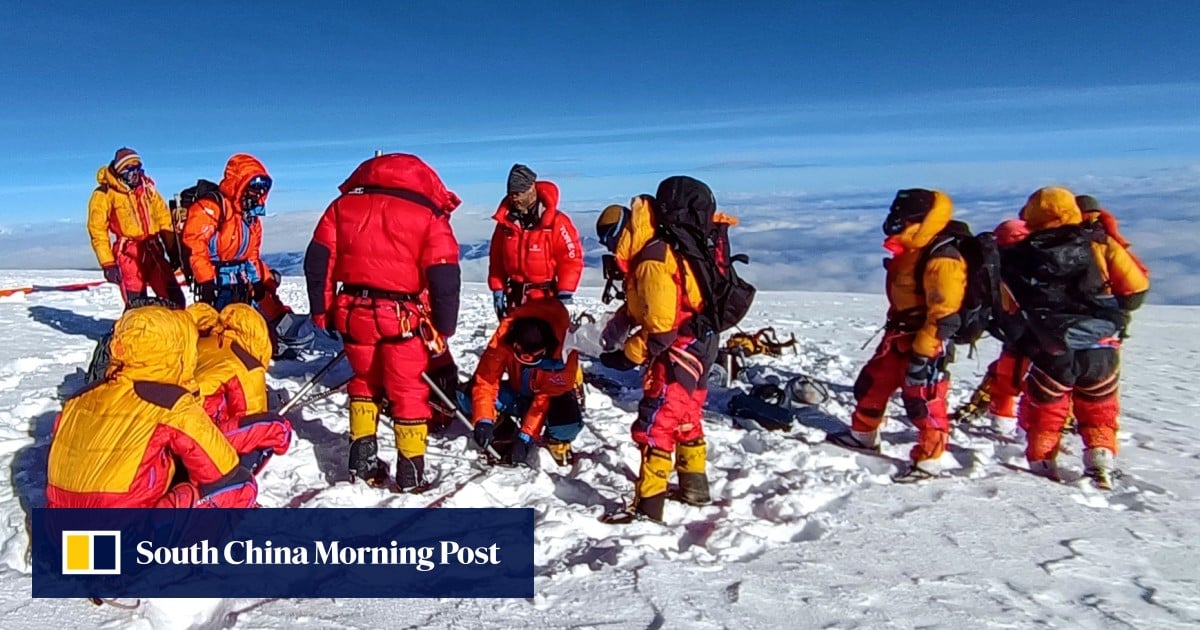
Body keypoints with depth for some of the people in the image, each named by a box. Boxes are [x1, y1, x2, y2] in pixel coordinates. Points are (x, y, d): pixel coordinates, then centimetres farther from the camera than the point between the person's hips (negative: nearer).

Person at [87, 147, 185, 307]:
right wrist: (107, 264, -12)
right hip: (128, 254, -4)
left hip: (153, 250, 5)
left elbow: (163, 218, 15)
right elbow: (98, 231, -6)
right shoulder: (104, 194, -5)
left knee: (175, 299, 3)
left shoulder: (147, 186, 9)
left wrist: (172, 250, 14)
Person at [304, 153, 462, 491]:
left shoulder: (344, 205, 10)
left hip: (352, 313, 3)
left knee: (365, 382, 25)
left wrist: (322, 313, 16)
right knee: (409, 393, 11)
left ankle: (363, 459, 29)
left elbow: (317, 260, 8)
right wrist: (441, 334, 1)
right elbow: (444, 278, -6)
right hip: (403, 318, -3)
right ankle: (410, 472, 18)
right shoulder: (429, 216, -1)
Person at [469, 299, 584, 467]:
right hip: (519, 392, 3)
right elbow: (486, 380, -27)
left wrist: (525, 436, -34)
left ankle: (557, 440, -3)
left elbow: (545, 399, -31)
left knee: (567, 420, -39)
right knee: (469, 394, -21)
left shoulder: (563, 353, -35)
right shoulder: (503, 339, -29)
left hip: (556, 392, -3)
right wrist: (484, 420, -39)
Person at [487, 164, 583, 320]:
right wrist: (497, 290, 5)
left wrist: (565, 294, -15)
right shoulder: (505, 220, 4)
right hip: (514, 297, 5)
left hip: (546, 297, -5)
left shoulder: (555, 221, -11)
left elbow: (572, 258, -11)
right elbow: (496, 258, 10)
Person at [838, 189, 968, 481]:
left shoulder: (942, 258, -24)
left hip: (926, 343, -10)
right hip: (898, 335, 10)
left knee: (923, 402, -1)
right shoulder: (914, 249, 8)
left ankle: (929, 460, 15)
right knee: (872, 383, 18)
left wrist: (922, 354, -25)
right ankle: (863, 434, 37)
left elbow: (944, 315, -26)